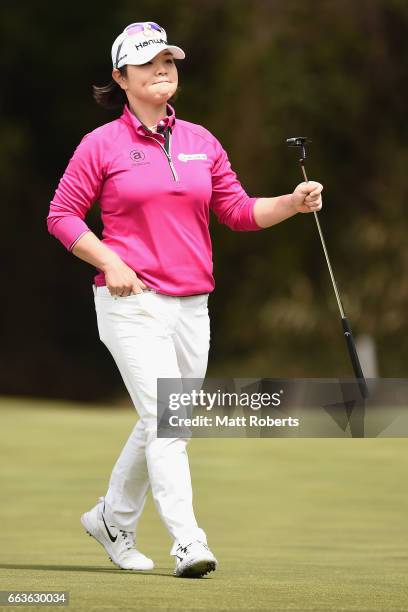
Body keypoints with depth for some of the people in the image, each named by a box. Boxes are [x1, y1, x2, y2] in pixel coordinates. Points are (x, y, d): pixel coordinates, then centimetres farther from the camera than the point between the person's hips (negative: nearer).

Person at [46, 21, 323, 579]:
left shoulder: (201, 141, 12)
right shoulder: (103, 145, -2)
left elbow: (239, 212, 11)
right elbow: (62, 216, 1)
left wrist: (292, 203, -6)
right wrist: (109, 263, -12)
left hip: (192, 305, 6)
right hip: (132, 303, -6)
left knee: (164, 426, 13)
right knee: (165, 420, -15)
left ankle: (113, 518, 32)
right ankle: (188, 543, -17)